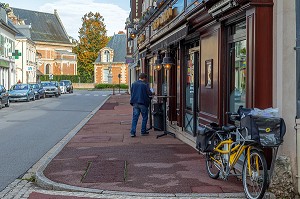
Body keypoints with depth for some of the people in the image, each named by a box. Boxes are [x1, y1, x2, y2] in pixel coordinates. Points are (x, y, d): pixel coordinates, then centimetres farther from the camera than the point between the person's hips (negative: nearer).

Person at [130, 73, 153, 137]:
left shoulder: (133, 84, 5)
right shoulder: (145, 84, -10)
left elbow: (131, 92, 14)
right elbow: (149, 93, -7)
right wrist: (152, 93, 14)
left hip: (135, 103, 4)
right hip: (143, 103, -4)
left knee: (134, 118, 5)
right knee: (144, 117, 11)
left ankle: (132, 132, -2)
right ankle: (143, 131, 15)